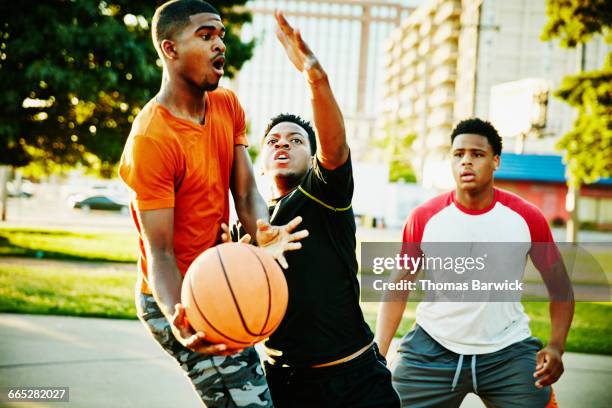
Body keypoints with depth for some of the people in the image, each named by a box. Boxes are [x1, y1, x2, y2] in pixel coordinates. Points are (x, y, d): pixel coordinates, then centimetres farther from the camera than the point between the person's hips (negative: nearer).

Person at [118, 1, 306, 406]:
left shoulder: (228, 106, 2)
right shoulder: (152, 139, -24)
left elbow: (246, 192, -4)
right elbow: (160, 254, -25)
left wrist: (262, 230, -27)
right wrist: (177, 322, -43)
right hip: (181, 301, -9)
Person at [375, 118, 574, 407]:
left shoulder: (527, 218, -6)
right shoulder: (423, 218, -6)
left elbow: (559, 285, 4)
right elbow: (399, 286, 3)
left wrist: (556, 346, -11)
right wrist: (377, 354, -7)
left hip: (508, 353, 0)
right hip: (431, 351, 0)